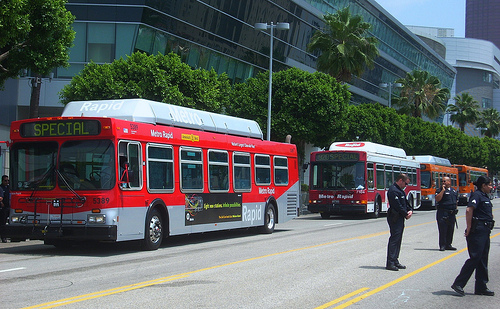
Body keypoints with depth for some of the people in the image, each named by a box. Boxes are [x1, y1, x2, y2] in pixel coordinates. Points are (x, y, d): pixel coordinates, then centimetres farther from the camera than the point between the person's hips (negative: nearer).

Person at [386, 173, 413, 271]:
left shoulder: (400, 190, 18)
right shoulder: (393, 191, -16)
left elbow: (405, 203, 23)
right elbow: (397, 206, -20)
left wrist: (410, 210, 4)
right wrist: (406, 214, -11)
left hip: (400, 218, 11)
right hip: (395, 218, -11)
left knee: (398, 240, 13)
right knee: (394, 239, -11)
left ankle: (395, 261, 19)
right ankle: (390, 263, -11)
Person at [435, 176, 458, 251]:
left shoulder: (454, 191, 16)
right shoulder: (440, 190, -2)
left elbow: (456, 202, 25)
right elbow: (437, 199, -18)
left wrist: (455, 209, 16)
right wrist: (443, 190, -17)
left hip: (452, 213, 6)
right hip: (443, 213, -6)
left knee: (450, 230, 9)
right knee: (443, 230, -7)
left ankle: (448, 245, 17)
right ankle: (442, 245, -4)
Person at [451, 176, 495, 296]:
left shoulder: (485, 196, 18)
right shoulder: (477, 195, -12)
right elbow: (469, 210, -24)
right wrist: (469, 228, -23)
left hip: (485, 231, 10)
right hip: (478, 231, -10)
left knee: (483, 260, 10)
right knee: (475, 258, -11)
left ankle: (481, 287, 13)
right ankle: (458, 284, -8)